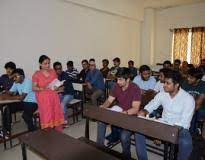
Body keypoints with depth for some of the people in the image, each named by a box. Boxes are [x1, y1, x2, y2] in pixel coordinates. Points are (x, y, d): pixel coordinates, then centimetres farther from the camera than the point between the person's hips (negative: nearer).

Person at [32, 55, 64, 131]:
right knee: (46, 115, -5)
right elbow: (34, 88, -5)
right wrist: (43, 88, -20)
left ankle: (58, 130, 14)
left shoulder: (53, 71, 8)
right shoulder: (36, 74, -3)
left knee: (56, 113, 3)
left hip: (53, 96, 3)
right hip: (43, 98, -3)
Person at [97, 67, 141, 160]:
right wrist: (103, 107, -20)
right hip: (118, 112, 6)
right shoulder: (116, 86, -4)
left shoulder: (135, 89, -23)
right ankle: (99, 145, 10)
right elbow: (109, 100, 1)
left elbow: (135, 109, -28)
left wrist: (125, 113, -45)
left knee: (124, 136, -27)